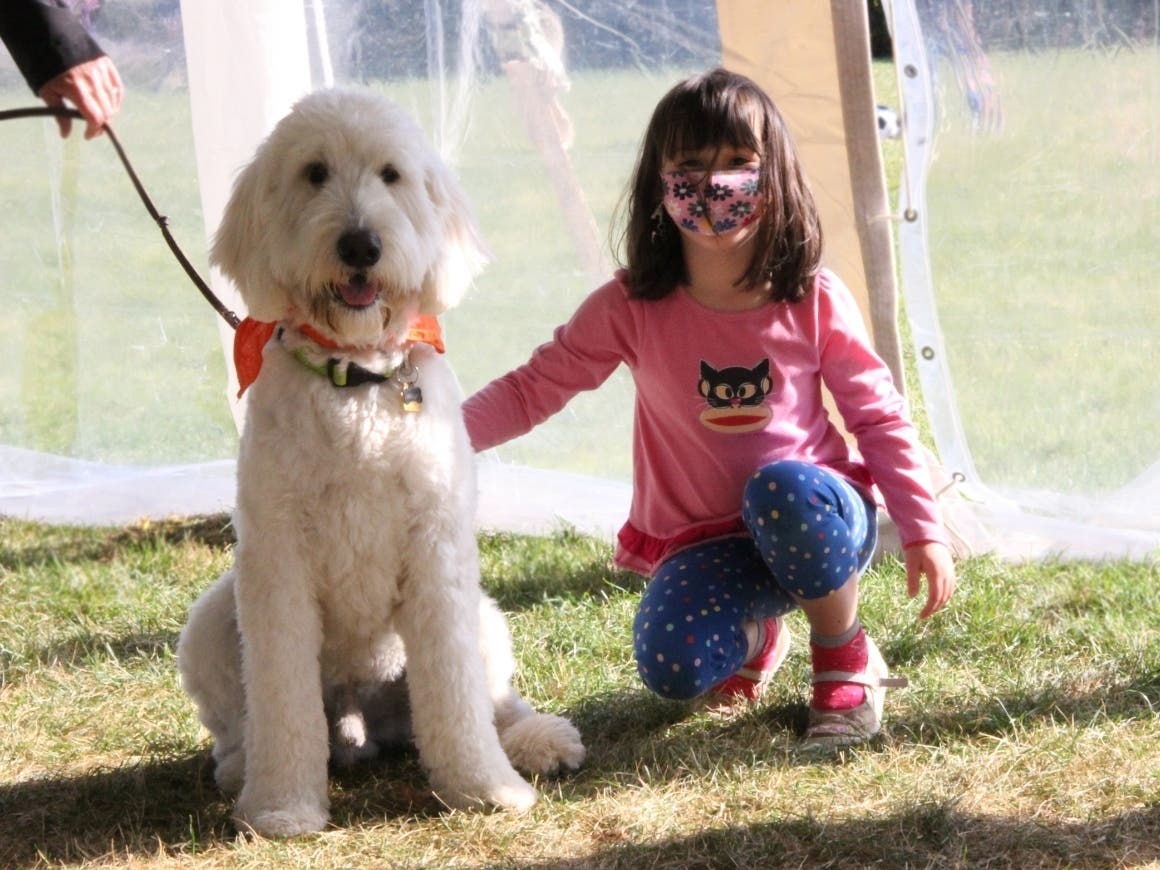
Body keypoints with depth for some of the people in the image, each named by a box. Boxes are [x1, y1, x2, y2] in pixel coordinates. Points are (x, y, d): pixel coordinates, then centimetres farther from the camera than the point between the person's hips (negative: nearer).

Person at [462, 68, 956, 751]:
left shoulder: (814, 302, -6)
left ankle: (849, 662, -9)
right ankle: (753, 635, 12)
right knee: (672, 666, -29)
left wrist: (924, 531, -2)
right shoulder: (631, 310, -6)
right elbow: (534, 388, -3)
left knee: (781, 489, -37)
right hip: (704, 547, 1)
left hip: (817, 516, -1)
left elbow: (878, 415, 2)